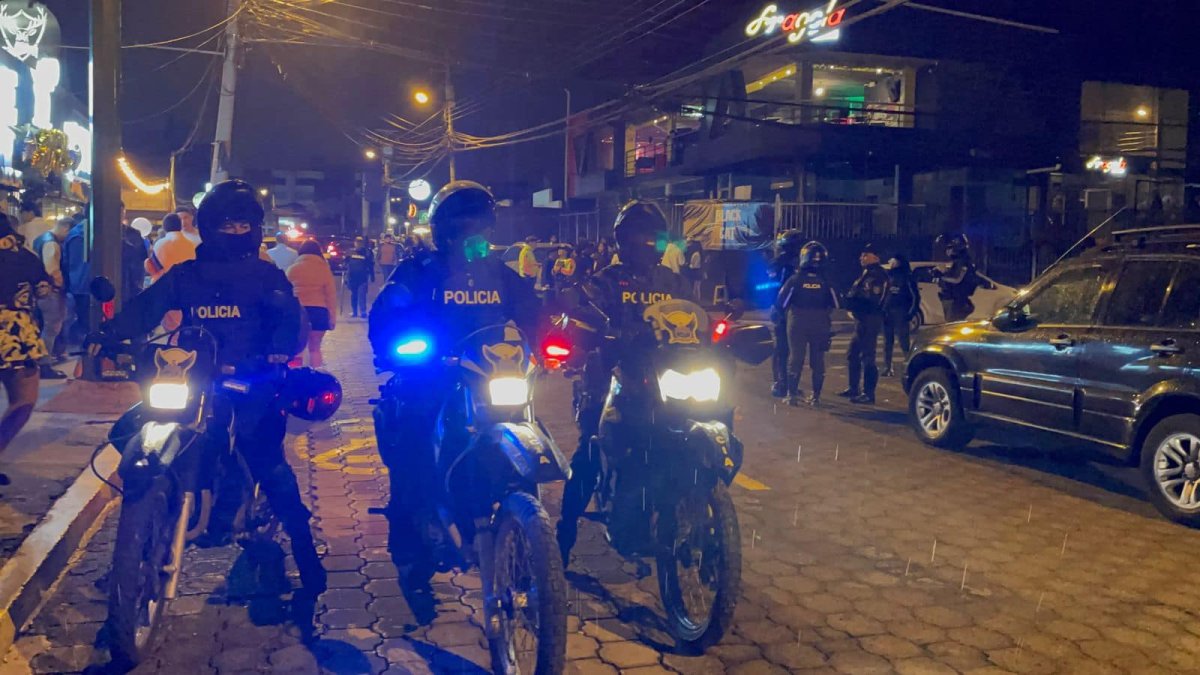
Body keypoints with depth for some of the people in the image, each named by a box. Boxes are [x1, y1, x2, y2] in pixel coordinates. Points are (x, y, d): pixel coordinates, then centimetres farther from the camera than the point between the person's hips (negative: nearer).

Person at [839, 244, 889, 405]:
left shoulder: (877, 275, -13)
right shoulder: (867, 273, 18)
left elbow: (872, 299, -21)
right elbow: (856, 293, 19)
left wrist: (853, 301, -11)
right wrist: (851, 299, -2)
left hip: (870, 319, -10)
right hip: (862, 319, 10)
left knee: (867, 357, -8)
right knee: (853, 354, 17)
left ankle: (868, 394, -4)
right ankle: (854, 388, 28)